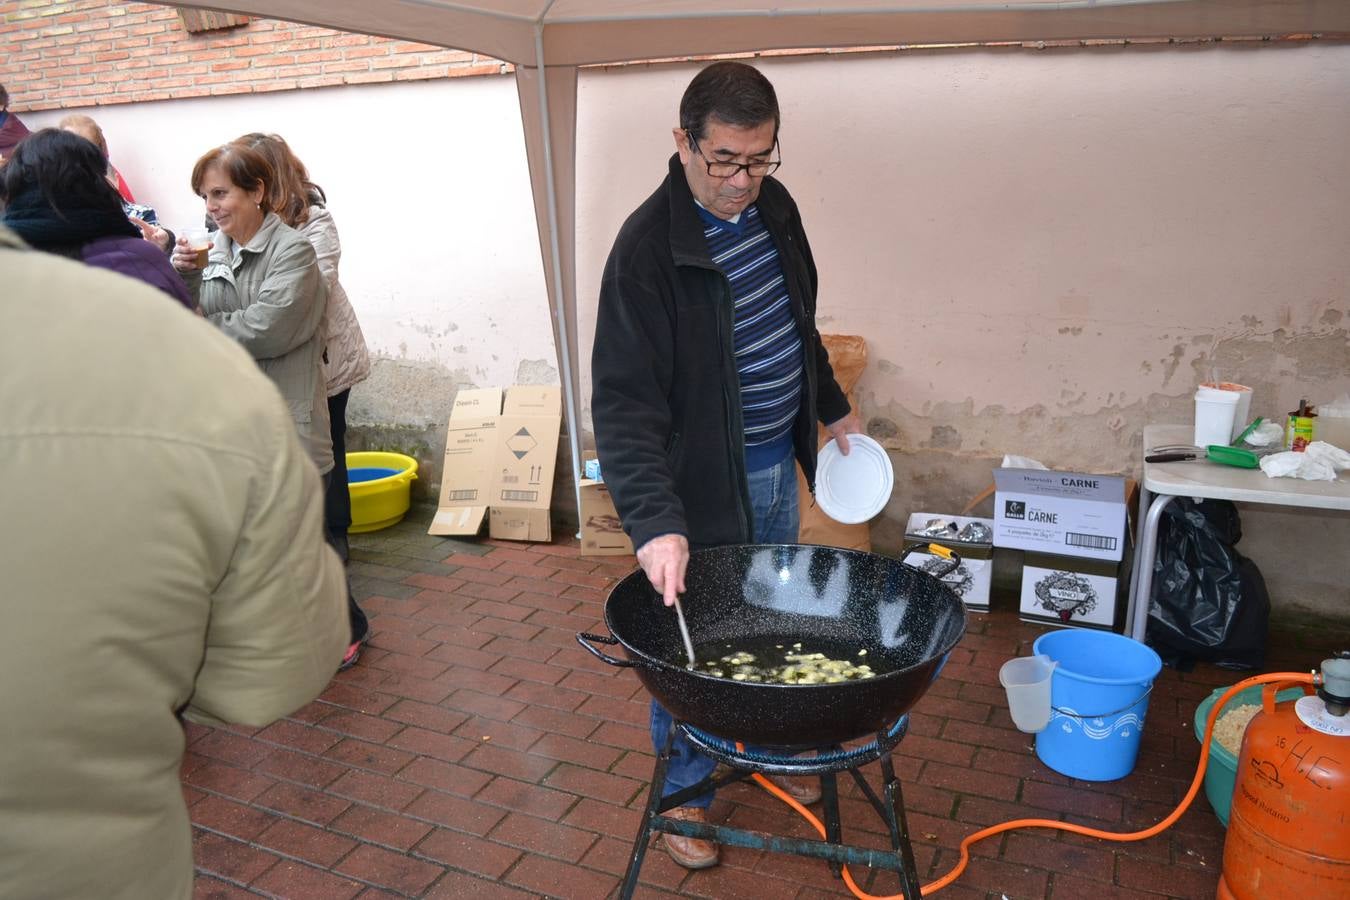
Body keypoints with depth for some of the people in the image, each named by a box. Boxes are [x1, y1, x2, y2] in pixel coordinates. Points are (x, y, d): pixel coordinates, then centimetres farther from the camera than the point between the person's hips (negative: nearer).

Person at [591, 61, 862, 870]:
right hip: (703, 479, -7)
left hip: (778, 467, 7)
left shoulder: (774, 206, 0)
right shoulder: (648, 247, -23)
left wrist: (834, 407, 21)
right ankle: (686, 788, 31)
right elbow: (625, 400, -28)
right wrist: (655, 521, -37)